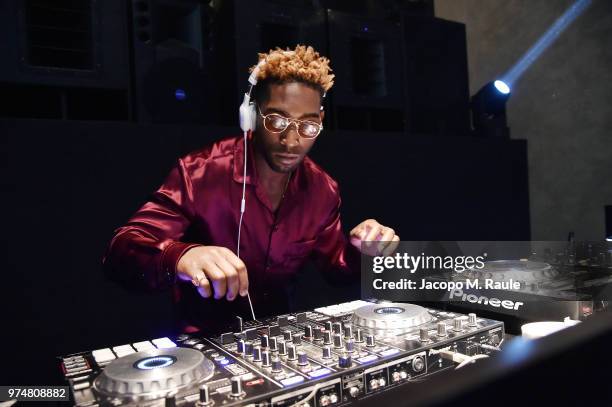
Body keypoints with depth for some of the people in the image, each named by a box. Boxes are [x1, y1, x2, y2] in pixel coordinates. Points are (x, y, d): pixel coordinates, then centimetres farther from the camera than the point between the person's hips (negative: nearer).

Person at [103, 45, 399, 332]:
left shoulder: (322, 189, -3)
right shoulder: (199, 173, -18)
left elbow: (332, 264, 10)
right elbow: (121, 250, -22)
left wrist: (361, 252, -13)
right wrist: (178, 257, -43)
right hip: (203, 339, -4)